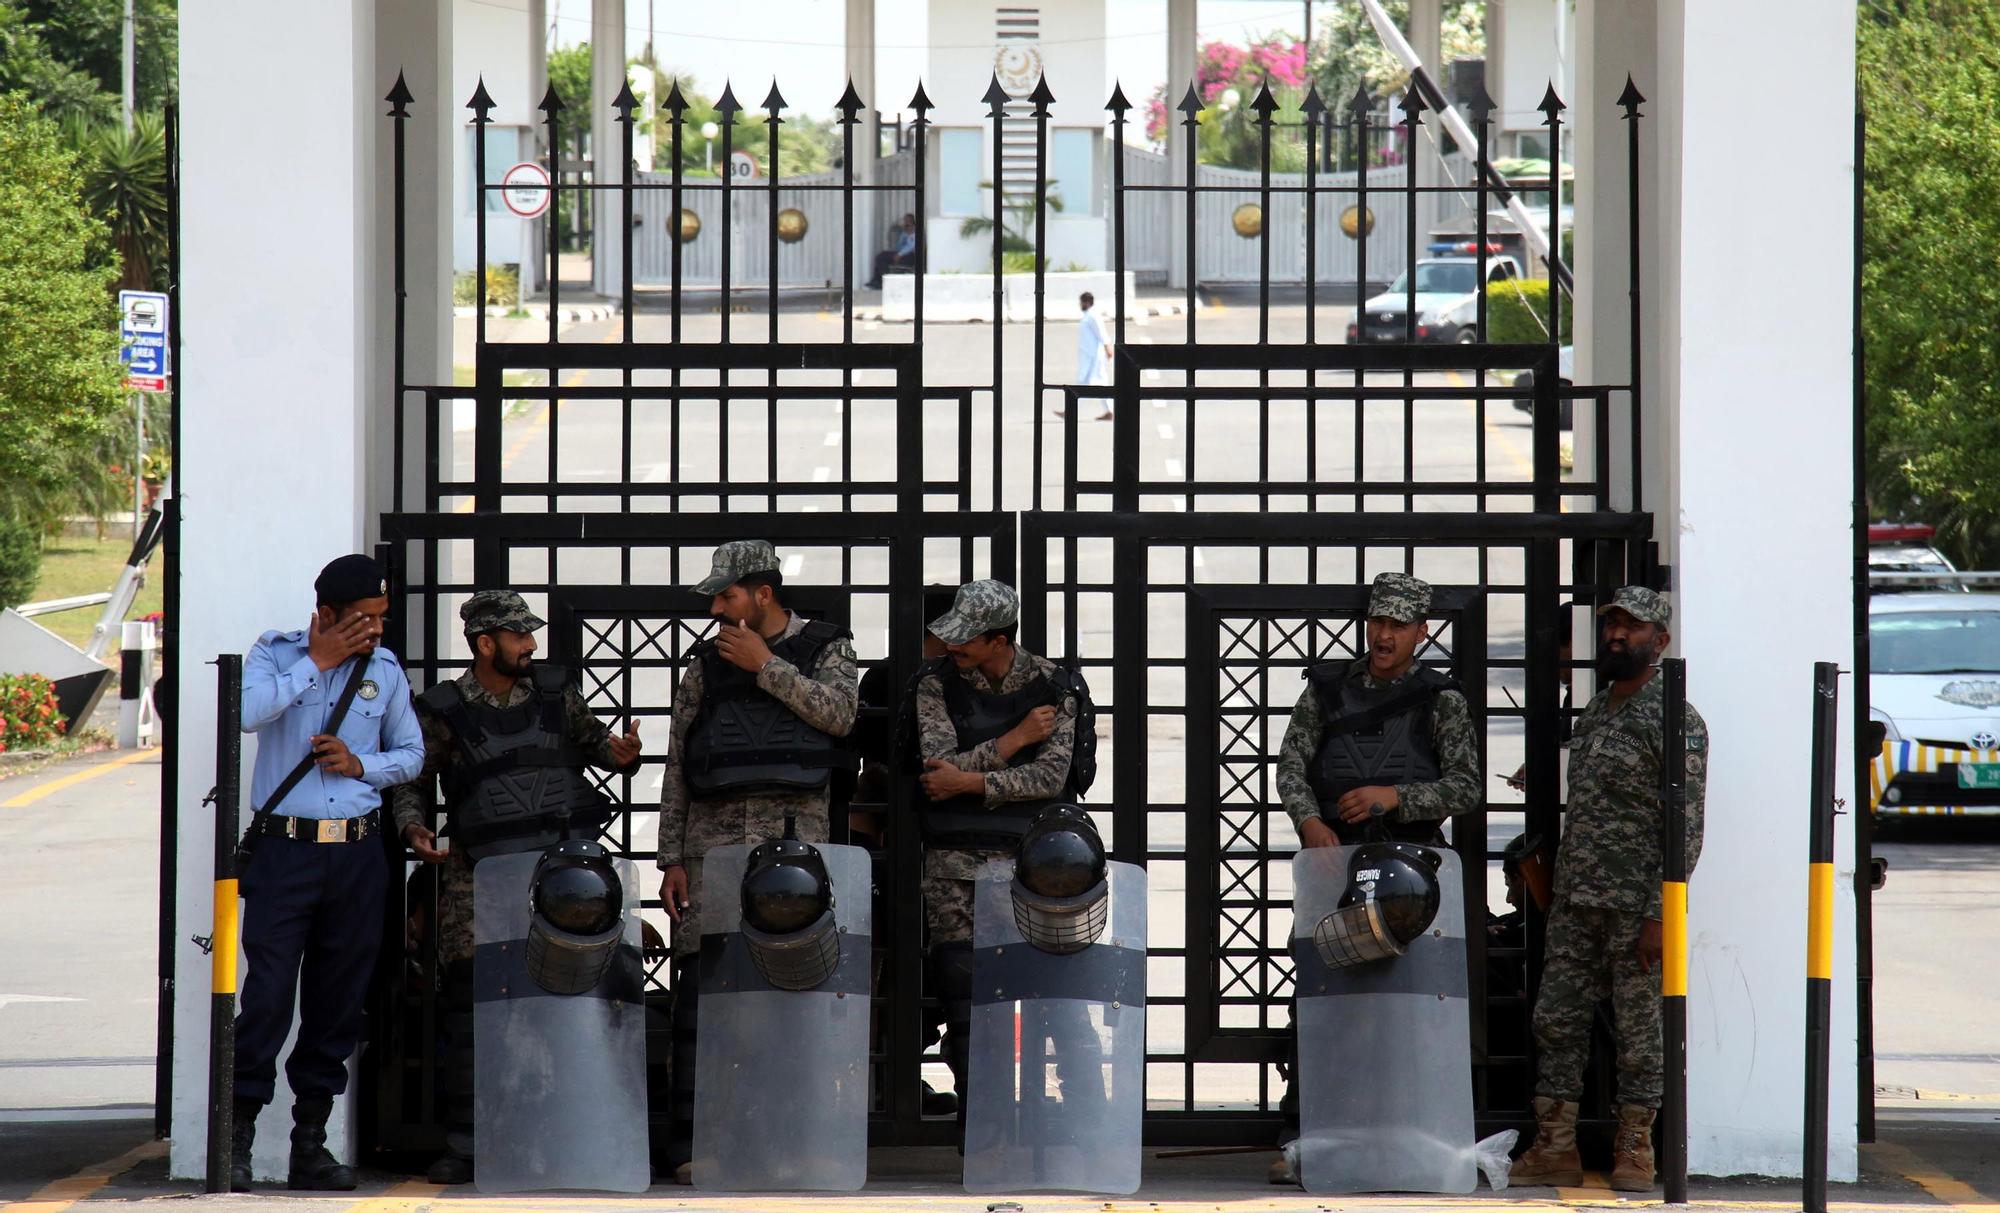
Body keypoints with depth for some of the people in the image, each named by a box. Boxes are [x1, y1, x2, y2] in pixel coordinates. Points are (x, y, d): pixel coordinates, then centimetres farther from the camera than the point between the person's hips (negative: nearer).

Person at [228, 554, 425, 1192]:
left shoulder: (385, 668, 11)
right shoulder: (276, 653, 2)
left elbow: (412, 752, 18)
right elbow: (247, 710, -18)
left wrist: (362, 765, -1)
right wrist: (317, 662, -12)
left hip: (358, 852, 4)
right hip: (283, 848, -4)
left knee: (340, 1000, 6)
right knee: (268, 996, -10)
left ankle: (310, 1144, 14)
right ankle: (236, 1140, -4)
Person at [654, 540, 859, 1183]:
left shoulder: (825, 648, 10)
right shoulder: (707, 662, 15)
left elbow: (839, 713, -9)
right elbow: (677, 764, 13)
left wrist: (765, 666, -7)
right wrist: (671, 858, 6)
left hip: (795, 835, -1)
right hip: (714, 838, 2)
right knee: (701, 988, -5)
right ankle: (693, 1145, -4)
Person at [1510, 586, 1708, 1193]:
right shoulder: (1591, 714, 16)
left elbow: (1687, 828, -13)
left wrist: (1659, 915, -18)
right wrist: (1558, 887, 17)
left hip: (1636, 907, -7)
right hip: (1574, 903, 7)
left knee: (1640, 1029, 0)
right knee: (1555, 1020, 5)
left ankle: (1634, 1148, 9)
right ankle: (1555, 1147, 10)